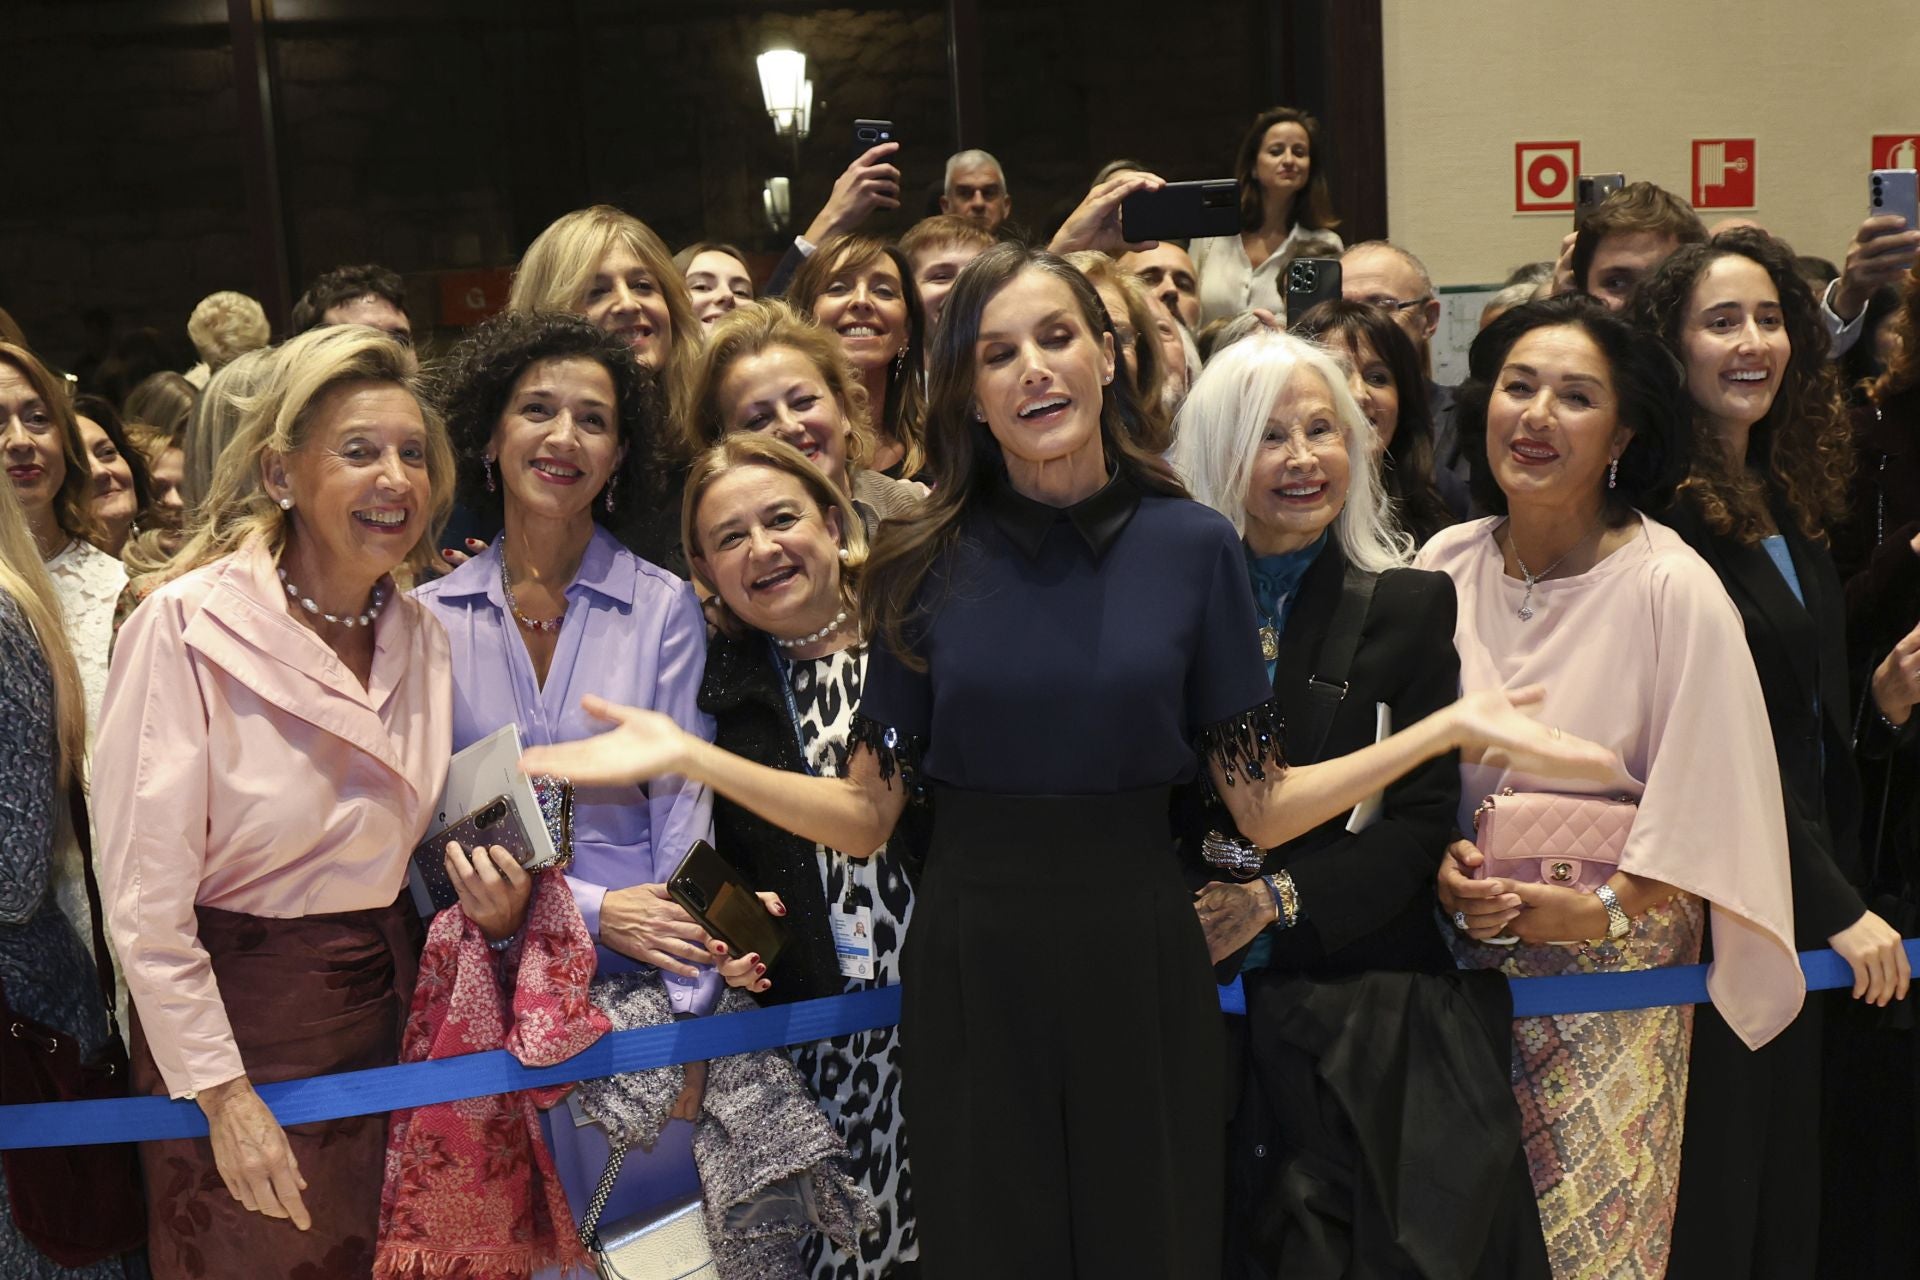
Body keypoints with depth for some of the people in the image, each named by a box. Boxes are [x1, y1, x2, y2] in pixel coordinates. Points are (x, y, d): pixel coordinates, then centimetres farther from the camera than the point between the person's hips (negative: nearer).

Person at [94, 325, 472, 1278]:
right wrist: (223, 1093, -15)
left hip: (388, 1002, 5)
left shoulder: (422, 635, 1)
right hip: (239, 1013, -5)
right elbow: (145, 899, -16)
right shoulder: (185, 626, -17)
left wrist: (482, 885, -6)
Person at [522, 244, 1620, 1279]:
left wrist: (1451, 727, -12)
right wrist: (686, 757, -14)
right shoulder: (926, 564, -2)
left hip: (1140, 968, 0)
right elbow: (868, 817, -3)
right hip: (971, 973, 0)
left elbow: (1263, 807, -3)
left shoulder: (1194, 547, -3)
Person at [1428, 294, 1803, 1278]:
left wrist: (1604, 908, -17)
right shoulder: (1445, 567, -1)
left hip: (1610, 979, -3)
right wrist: (1441, 867, -10)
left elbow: (1707, 800, -10)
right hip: (1460, 966, 3)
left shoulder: (1674, 589, -12)